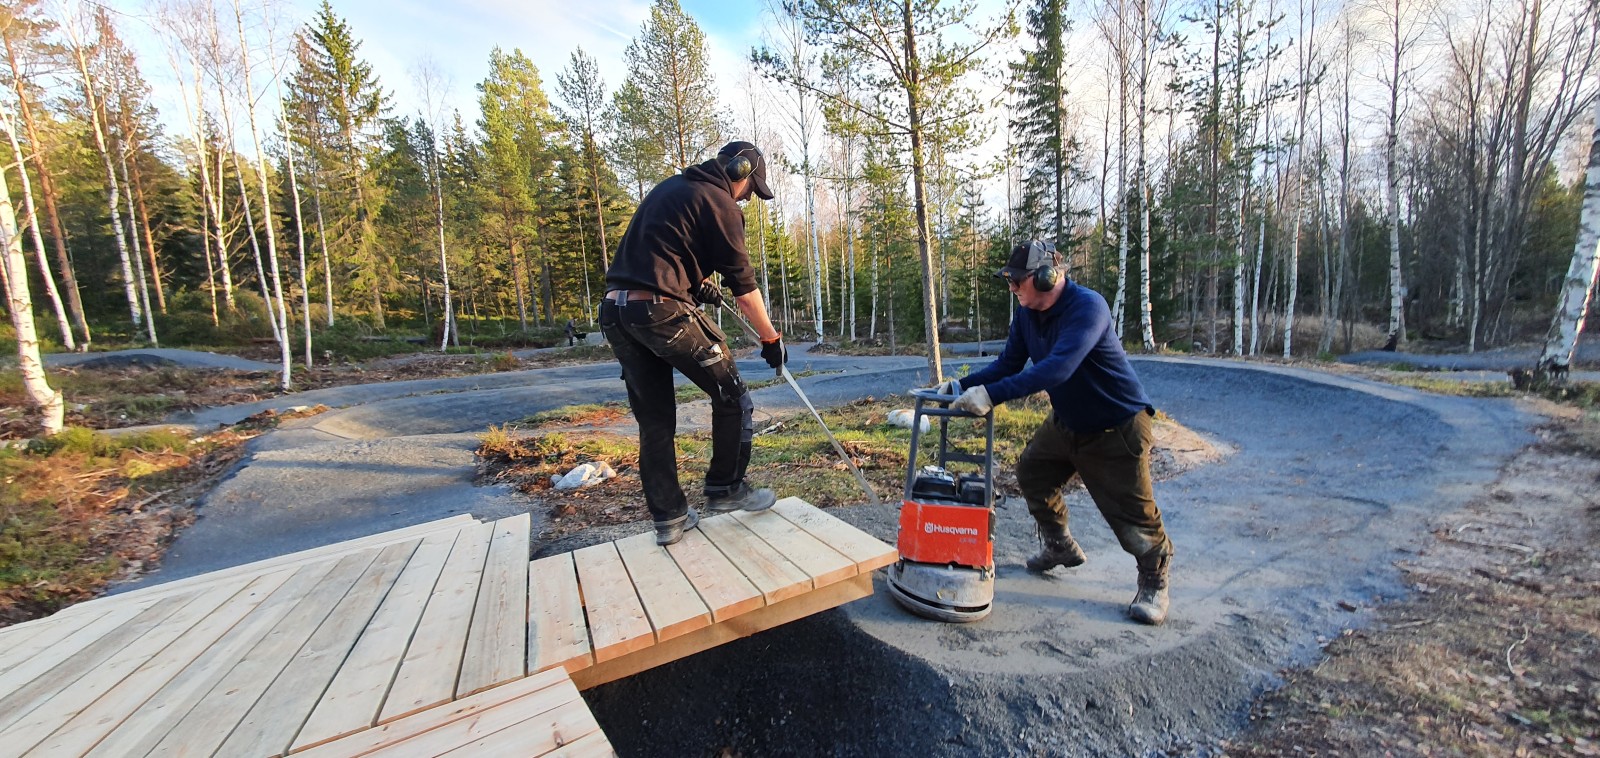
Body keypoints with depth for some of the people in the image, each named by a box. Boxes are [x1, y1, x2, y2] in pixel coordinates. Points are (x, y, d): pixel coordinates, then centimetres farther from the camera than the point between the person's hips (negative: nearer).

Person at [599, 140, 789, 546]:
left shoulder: (670, 188, 24)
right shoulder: (720, 204, -1)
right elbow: (745, 287, -1)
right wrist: (772, 340, 8)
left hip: (614, 311, 9)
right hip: (662, 310, -8)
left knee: (653, 420, 13)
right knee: (731, 396, 9)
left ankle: (668, 518, 19)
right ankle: (726, 490, 19)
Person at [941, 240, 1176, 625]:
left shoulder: (1087, 306, -31)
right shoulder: (1027, 314, -5)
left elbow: (1057, 369, -44)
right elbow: (1008, 364, -1)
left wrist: (990, 395, -49)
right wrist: (961, 386, -15)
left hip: (1116, 425, -8)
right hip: (1066, 420, 8)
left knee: (1132, 511, -3)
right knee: (1031, 471, 14)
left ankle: (1154, 582, 25)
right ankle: (1061, 546, 35)